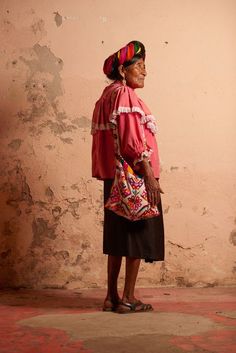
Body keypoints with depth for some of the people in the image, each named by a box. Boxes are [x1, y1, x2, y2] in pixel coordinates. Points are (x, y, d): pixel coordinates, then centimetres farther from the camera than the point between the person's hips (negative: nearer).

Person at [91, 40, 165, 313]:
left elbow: (100, 139, 18)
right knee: (138, 233, -1)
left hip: (114, 177, 9)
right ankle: (128, 298, 4)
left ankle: (111, 296, 16)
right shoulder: (125, 94, -10)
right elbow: (132, 138, -19)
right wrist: (150, 174, -19)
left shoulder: (106, 96, 17)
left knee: (118, 234, 12)